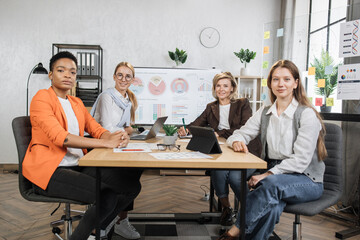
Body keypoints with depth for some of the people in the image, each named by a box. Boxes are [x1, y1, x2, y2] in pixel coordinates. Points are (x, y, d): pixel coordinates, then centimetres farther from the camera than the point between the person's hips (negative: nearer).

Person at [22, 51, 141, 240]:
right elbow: (60, 137, -19)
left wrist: (115, 137, -13)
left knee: (132, 186, -8)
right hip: (50, 170, -7)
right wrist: (105, 143, -24)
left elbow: (96, 129, 12)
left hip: (79, 166, 7)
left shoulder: (77, 103, 19)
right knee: (107, 195, -26)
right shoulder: (42, 98, -5)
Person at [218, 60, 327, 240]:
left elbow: (301, 160, -15)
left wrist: (266, 175, -24)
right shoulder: (264, 113, 10)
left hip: (306, 179, -3)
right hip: (271, 174, 3)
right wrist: (237, 142, -15)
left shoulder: (307, 114, -8)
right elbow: (240, 134, 11)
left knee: (271, 183, -37)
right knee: (272, 204, -34)